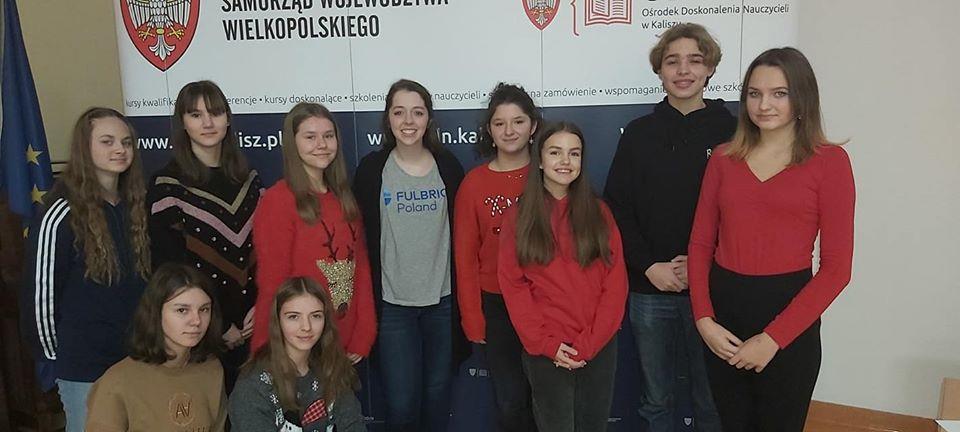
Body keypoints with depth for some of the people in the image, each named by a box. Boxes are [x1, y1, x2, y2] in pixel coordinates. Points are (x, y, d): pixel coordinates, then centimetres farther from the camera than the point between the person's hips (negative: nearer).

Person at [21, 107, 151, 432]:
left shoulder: (136, 206, 5)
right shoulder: (62, 216, -14)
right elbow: (40, 293, -10)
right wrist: (53, 357, -4)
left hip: (136, 357, 6)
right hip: (83, 366, -5)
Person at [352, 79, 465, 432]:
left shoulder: (448, 166, 0)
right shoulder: (371, 169, -4)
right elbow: (363, 241, -1)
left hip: (442, 300, 2)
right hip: (393, 304, -1)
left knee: (437, 396, 14)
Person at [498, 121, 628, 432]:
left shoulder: (599, 213, 3)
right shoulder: (519, 217, 0)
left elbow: (616, 282, -2)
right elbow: (513, 285, -5)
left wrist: (588, 343, -10)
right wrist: (545, 343, -11)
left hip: (599, 347, 2)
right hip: (545, 351, -1)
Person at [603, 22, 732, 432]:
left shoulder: (730, 131, 0)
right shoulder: (638, 133, 5)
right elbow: (617, 209, 3)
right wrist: (648, 266, -9)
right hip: (649, 289, 2)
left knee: (711, 398, 10)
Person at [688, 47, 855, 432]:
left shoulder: (828, 161, -5)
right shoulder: (724, 158, 5)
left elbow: (836, 268, -9)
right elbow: (700, 244, 5)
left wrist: (773, 338, -12)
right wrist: (704, 319, -7)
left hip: (787, 312, -3)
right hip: (723, 310, 3)